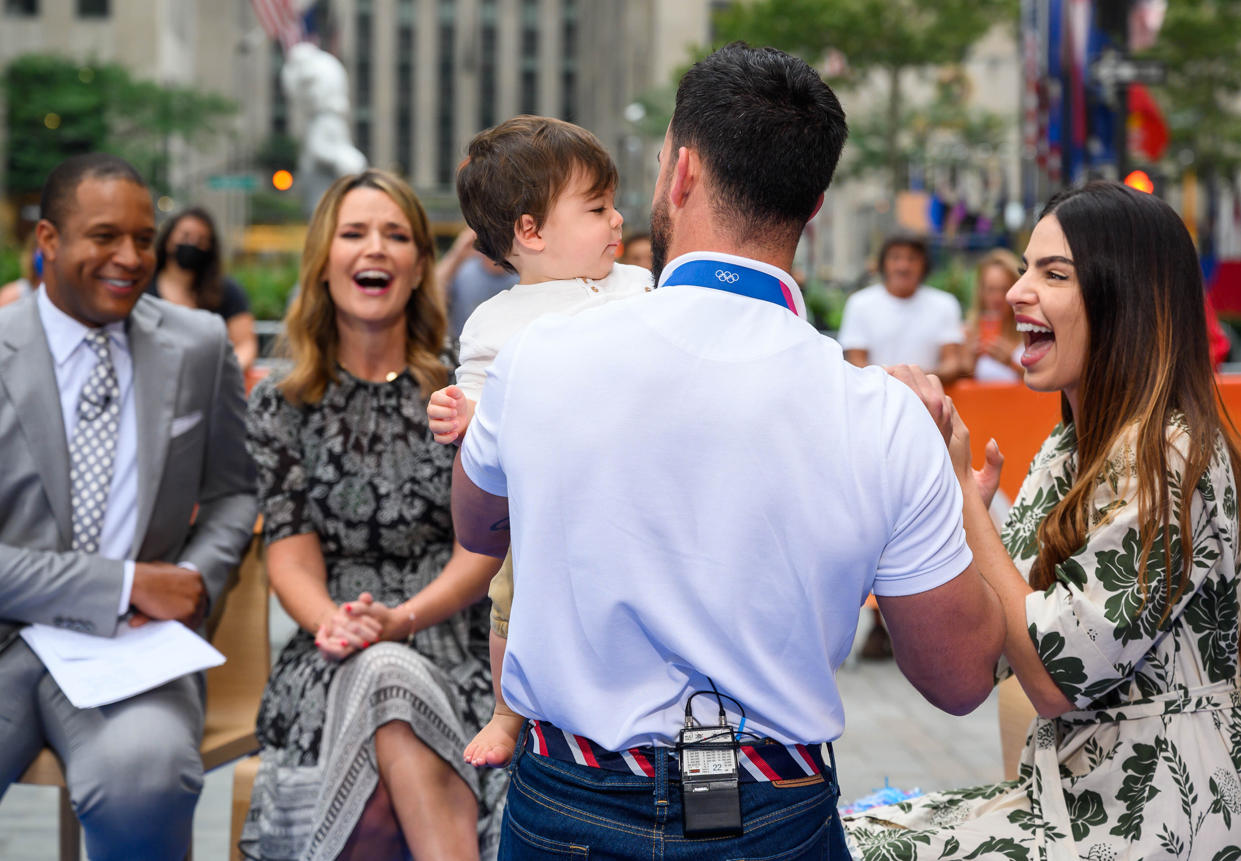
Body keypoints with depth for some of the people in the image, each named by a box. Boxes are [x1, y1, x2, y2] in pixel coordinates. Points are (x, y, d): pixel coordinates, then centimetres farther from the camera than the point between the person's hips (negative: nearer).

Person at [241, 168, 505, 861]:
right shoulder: (281, 406, 12)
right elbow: (291, 557, 4)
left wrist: (402, 618, -16)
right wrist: (332, 623, -19)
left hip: (456, 645, 0)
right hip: (333, 666, 0)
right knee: (381, 675, -35)